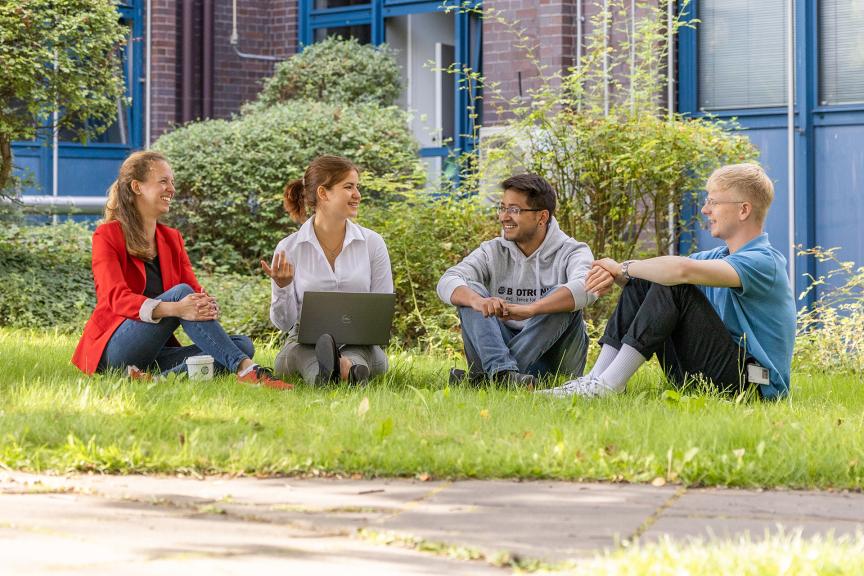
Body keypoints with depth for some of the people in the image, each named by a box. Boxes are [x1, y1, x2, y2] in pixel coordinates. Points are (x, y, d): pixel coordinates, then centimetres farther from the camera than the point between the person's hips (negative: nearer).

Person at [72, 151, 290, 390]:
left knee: (243, 344, -15)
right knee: (180, 292, -28)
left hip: (156, 354, 6)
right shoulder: (107, 236, -2)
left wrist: (208, 306, -21)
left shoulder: (172, 238, 18)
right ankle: (245, 369, -38)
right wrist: (175, 309, -34)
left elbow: (196, 293, 6)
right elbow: (117, 298, -18)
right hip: (113, 350, -6)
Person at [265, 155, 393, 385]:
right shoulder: (289, 249, 3)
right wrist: (282, 287, -14)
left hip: (359, 343, 1)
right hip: (305, 342, -1)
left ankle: (349, 365, -68)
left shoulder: (372, 243, 7)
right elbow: (284, 323, 6)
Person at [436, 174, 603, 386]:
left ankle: (487, 376, -36)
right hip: (500, 348, 3)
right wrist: (478, 301, -36)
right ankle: (501, 371, -40)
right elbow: (447, 282, -12)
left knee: (562, 299, -27)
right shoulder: (492, 252, 4)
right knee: (470, 291, -15)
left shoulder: (571, 252, -6)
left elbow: (585, 288, -29)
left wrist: (528, 309, -44)